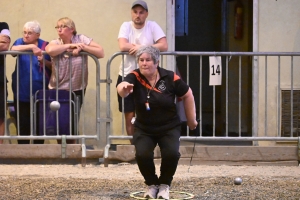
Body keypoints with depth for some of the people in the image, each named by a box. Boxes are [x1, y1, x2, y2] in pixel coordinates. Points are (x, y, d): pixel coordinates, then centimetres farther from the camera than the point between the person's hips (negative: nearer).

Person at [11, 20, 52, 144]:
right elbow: (13, 49, -19)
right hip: (22, 94, 1)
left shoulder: (45, 46, 2)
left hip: (40, 94, -1)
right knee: (23, 126, 3)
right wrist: (31, 47, -31)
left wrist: (44, 61, -15)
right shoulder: (20, 42, 5)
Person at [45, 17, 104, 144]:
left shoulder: (81, 39, -4)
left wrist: (82, 47, -21)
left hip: (76, 90, -1)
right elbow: (50, 50, -29)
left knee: (72, 122, 3)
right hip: (57, 90, 1)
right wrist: (70, 45, -23)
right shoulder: (55, 43, -3)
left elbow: (101, 53, -13)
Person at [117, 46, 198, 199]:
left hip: (169, 127, 0)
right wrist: (124, 88, -64)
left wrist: (191, 120, 7)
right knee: (142, 155, -23)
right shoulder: (134, 77, -17)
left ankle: (164, 184, 7)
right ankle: (152, 184, 8)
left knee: (172, 154, -24)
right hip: (144, 129, 0)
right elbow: (122, 89, -39)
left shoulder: (170, 78, -14)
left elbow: (187, 95, 1)